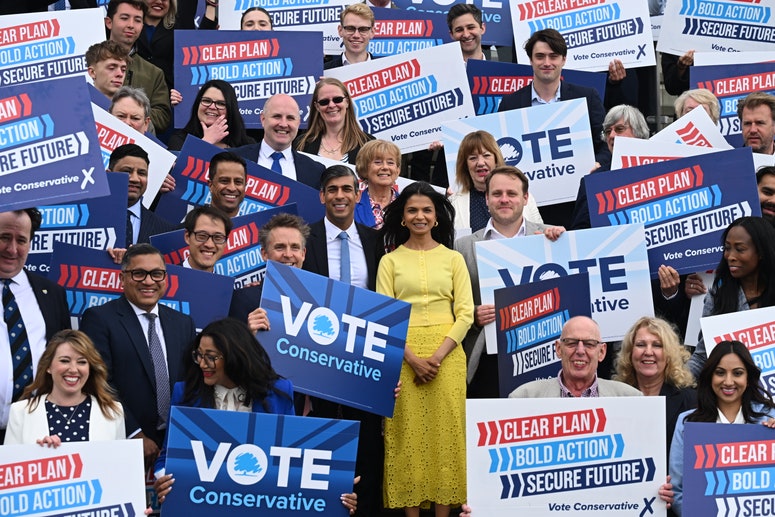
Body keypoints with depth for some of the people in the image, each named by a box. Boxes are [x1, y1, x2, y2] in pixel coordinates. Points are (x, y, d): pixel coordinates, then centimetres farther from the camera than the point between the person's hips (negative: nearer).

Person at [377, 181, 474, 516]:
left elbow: (465, 313, 1)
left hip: (447, 353, 0)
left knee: (445, 430, 0)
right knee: (408, 432, -1)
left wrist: (438, 356, -11)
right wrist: (413, 358, -13)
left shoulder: (453, 258, 8)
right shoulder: (390, 261, 6)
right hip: (403, 355, 0)